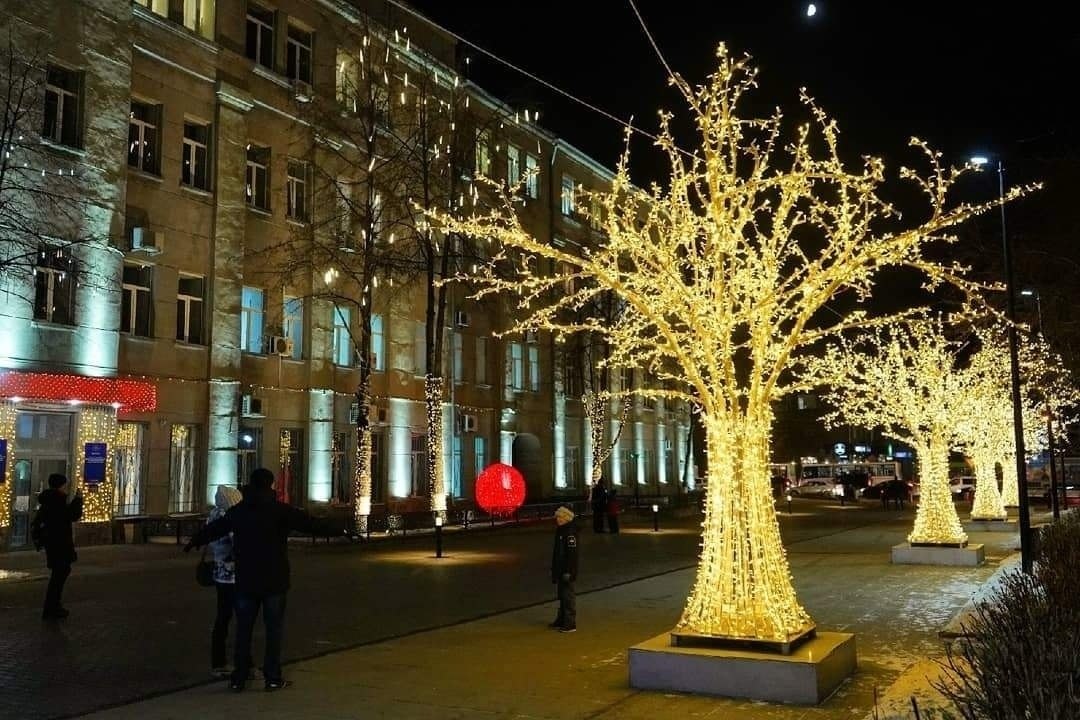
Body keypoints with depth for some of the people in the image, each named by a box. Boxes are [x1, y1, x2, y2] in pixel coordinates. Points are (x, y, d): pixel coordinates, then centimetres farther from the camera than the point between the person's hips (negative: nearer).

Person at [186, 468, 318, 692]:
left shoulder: (238, 511, 4)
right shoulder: (280, 510, -10)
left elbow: (214, 528, 19)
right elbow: (309, 523, -12)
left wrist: (194, 542, 38)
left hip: (246, 581, 3)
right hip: (274, 581, -3)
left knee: (243, 629, 11)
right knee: (274, 628, 5)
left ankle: (238, 678, 15)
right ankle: (273, 678, 7)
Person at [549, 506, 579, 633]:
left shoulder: (570, 532, -18)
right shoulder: (560, 530, 12)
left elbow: (572, 553, -22)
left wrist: (568, 571, -24)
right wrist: (554, 570, 23)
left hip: (567, 570, -10)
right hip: (560, 569, 10)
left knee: (568, 596, -4)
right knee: (562, 596, 18)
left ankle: (570, 624, 1)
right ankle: (561, 620, 28)